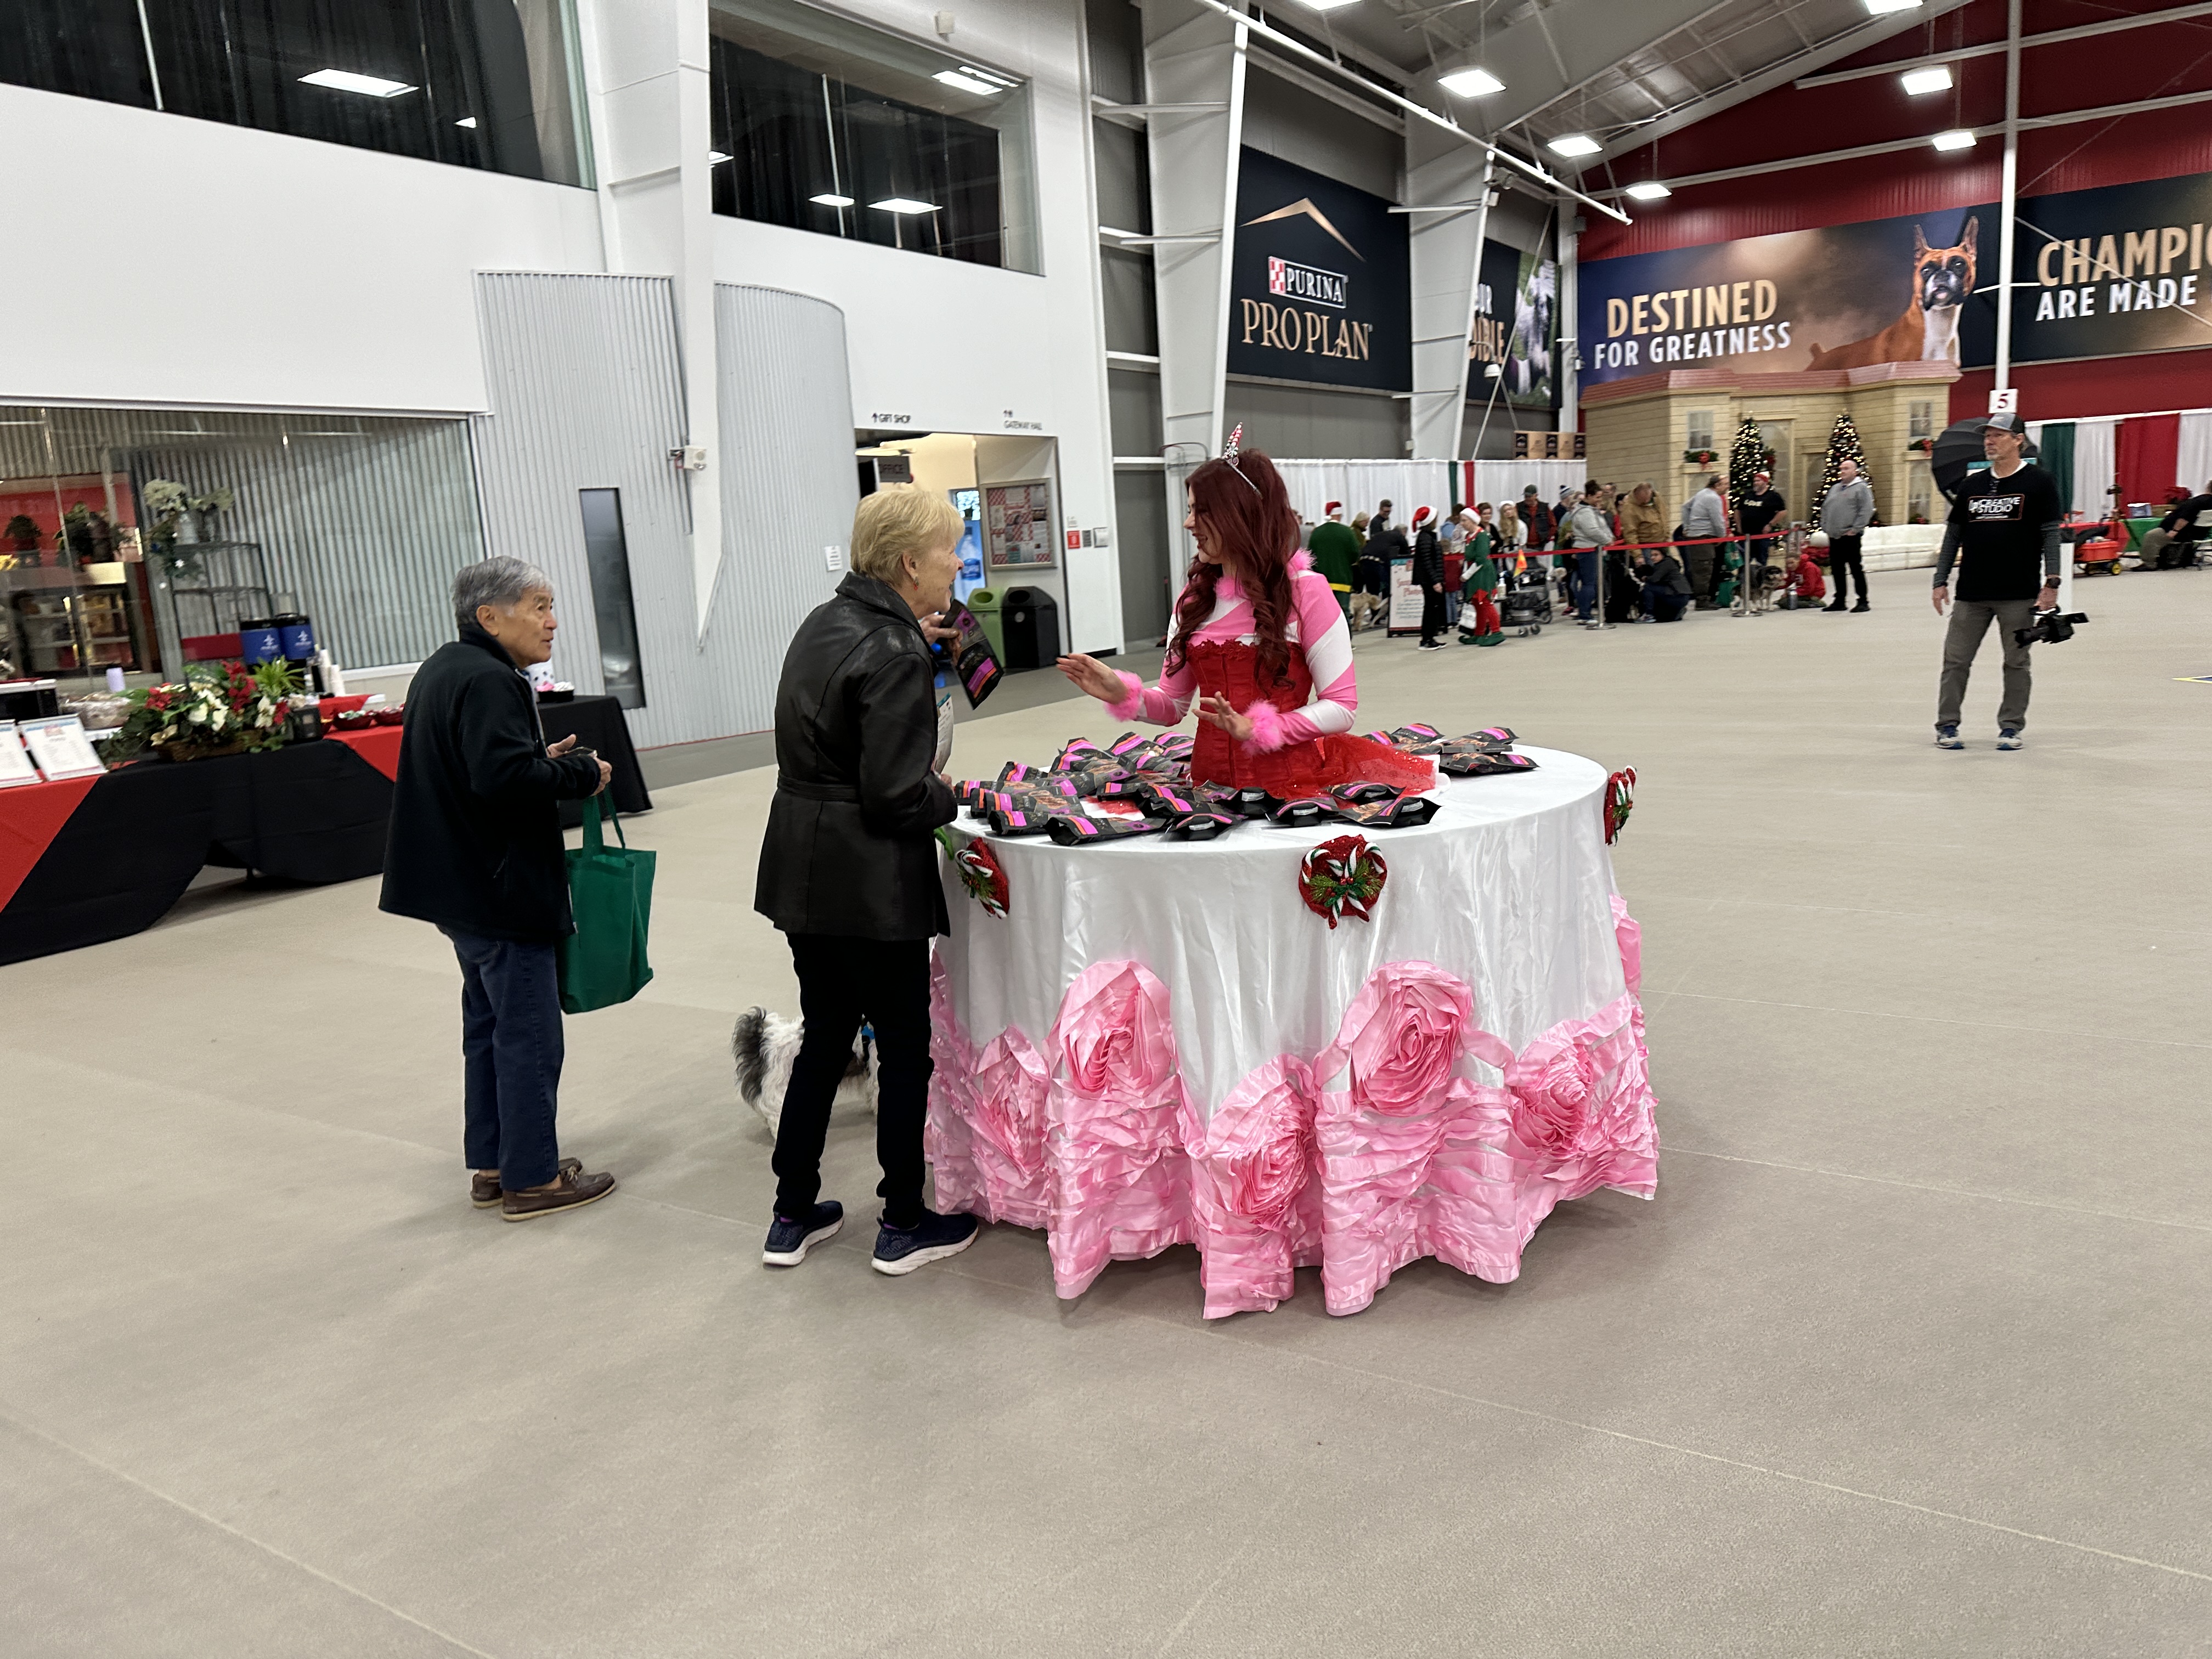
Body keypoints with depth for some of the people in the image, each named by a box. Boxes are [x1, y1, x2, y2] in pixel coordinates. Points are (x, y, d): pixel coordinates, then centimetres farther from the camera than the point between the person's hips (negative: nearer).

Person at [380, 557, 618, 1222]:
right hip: (502, 889, -11)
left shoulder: (443, 671, 14)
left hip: (464, 886, 11)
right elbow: (504, 777, -30)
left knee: (488, 1028, 18)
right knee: (528, 1036, -1)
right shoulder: (487, 682, -19)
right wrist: (582, 774, -17)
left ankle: (492, 1165, 28)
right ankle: (531, 1180, 8)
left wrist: (545, 761, 7)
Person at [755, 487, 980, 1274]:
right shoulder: (894, 657, -20)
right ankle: (904, 1225, 21)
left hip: (804, 875, 9)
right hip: (871, 884, -9)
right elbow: (896, 797, -23)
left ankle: (793, 1216, 29)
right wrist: (955, 794, -3)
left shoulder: (826, 620, 8)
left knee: (824, 1037, 19)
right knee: (905, 1047, 7)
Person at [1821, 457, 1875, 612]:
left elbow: (1867, 510, -12)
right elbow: (1825, 508, 25)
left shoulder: (1861, 488, -3)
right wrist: (1825, 526, 12)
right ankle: (1839, 601, 19)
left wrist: (1855, 529, -15)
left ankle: (1863, 601, -1)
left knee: (1856, 569, -5)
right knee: (1837, 570, 11)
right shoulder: (1835, 488, 19)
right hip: (1833, 536, 7)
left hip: (1850, 536, -7)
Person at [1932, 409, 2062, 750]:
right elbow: (1953, 535, 13)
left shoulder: (2038, 482, -1)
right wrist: (1941, 581, 8)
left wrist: (2052, 582, -11)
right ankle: (1947, 725, 10)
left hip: (2019, 595, -3)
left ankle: (2011, 726, 15)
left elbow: (2051, 534, -4)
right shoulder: (1971, 485, 10)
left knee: (2016, 662, 5)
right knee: (1956, 660, 2)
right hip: (1971, 594, 3)